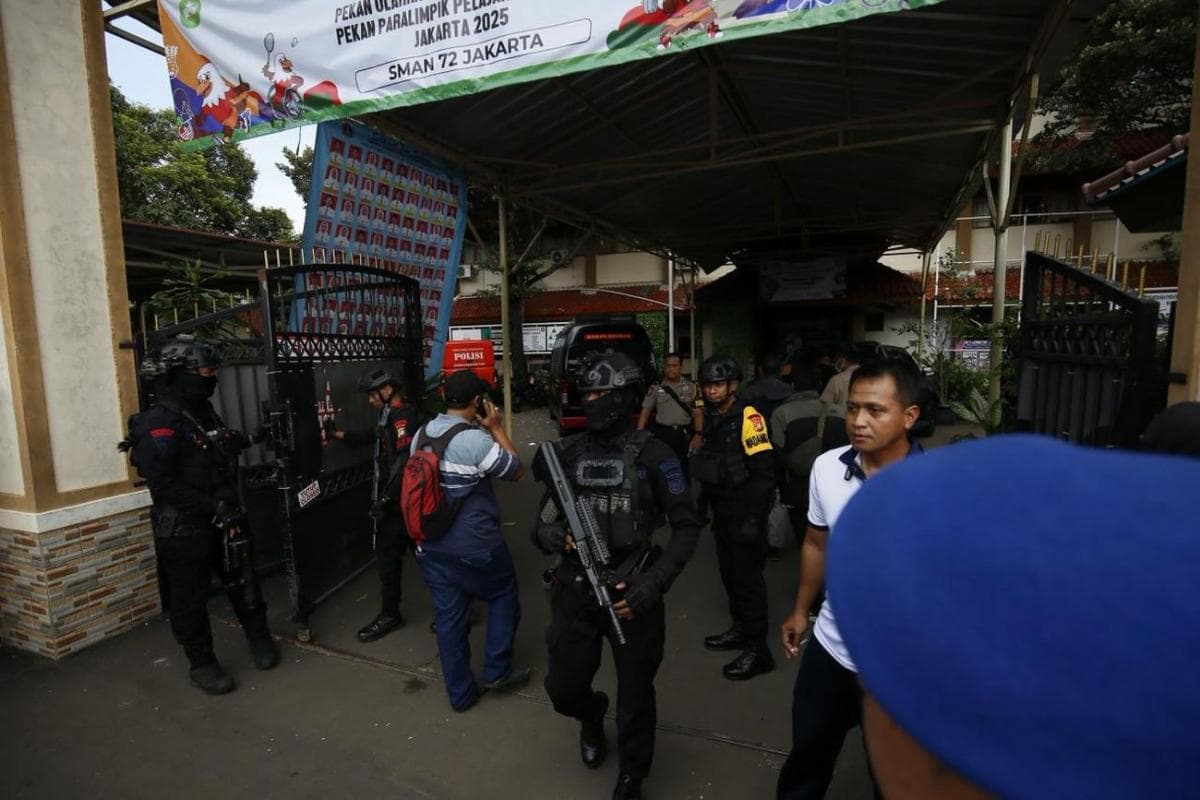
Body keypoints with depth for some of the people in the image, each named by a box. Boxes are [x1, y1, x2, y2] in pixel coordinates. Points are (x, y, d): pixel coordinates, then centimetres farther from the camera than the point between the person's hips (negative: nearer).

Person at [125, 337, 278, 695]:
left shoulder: (203, 411, 9)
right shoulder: (160, 422, -19)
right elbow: (163, 483, -24)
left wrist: (248, 440, 23)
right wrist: (212, 505, -23)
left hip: (223, 518, 8)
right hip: (184, 528, -8)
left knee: (242, 581, 17)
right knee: (190, 597, 8)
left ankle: (260, 639, 34)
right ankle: (201, 664, 25)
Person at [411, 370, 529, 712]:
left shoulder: (420, 435, 1)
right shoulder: (475, 439, -21)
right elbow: (515, 470, -10)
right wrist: (497, 427, -3)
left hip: (430, 547, 6)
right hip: (475, 548, -6)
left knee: (448, 616, 15)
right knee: (504, 597, 18)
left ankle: (460, 693, 28)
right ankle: (496, 670, 25)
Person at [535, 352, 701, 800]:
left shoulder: (653, 456, -10)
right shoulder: (569, 453, 2)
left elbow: (686, 528, -8)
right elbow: (544, 520, 8)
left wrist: (653, 583, -20)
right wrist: (551, 535, -16)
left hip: (631, 592, -3)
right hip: (575, 592, 4)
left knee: (635, 697, 13)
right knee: (563, 689, 16)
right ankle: (592, 717, 53)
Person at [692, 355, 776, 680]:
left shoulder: (748, 417, -18)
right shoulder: (713, 418, 8)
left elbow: (764, 473, -21)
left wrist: (753, 518, -22)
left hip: (745, 513, -8)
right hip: (722, 512, 8)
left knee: (748, 577, 1)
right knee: (729, 573, 18)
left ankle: (757, 650, 14)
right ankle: (740, 629, 35)